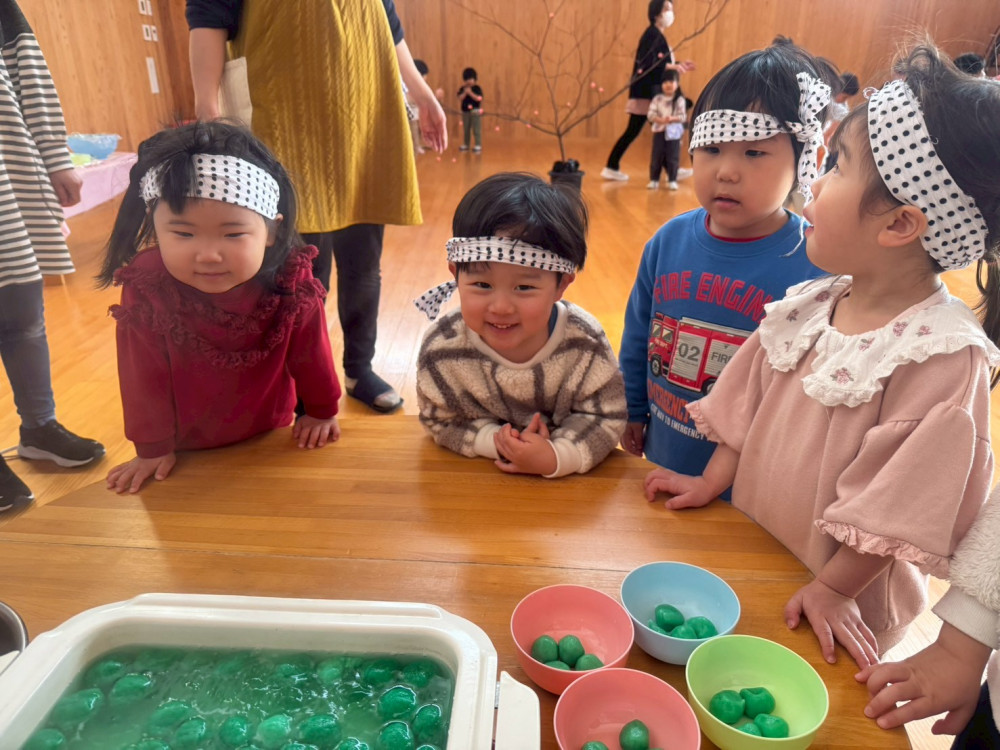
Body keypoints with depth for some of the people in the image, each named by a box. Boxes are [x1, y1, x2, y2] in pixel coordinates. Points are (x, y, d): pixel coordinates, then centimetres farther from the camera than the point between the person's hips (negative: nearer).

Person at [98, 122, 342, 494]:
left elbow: (310, 354, -11)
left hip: (270, 433, 1)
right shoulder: (145, 289, -28)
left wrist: (320, 412, 0)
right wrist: (153, 448, -9)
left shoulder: (291, 284, -27)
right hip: (186, 448, 0)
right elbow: (145, 375, -17)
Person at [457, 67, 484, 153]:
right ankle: (465, 144, 21)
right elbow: (460, 97, -7)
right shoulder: (463, 88, 4)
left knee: (476, 129, -5)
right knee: (466, 129, 12)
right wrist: (465, 92, -21)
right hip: (465, 111, 5)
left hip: (475, 111, -5)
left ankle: (478, 145, -4)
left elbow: (479, 98, -18)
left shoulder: (477, 88, -6)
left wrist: (470, 93, -22)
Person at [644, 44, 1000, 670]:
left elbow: (899, 502, -21)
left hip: (834, 604, -5)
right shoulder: (810, 305, -7)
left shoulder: (943, 354, -26)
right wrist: (711, 482, 3)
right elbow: (749, 402, 3)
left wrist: (835, 590, -15)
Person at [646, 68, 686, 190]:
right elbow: (650, 114, -6)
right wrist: (660, 120, -24)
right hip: (659, 131, 1)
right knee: (656, 157, 4)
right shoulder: (657, 99, 2)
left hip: (674, 133, -1)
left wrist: (672, 118, -27)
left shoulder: (680, 100, -2)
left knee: (673, 157, 1)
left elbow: (683, 116, -8)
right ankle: (654, 180, 14)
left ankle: (672, 181, 10)